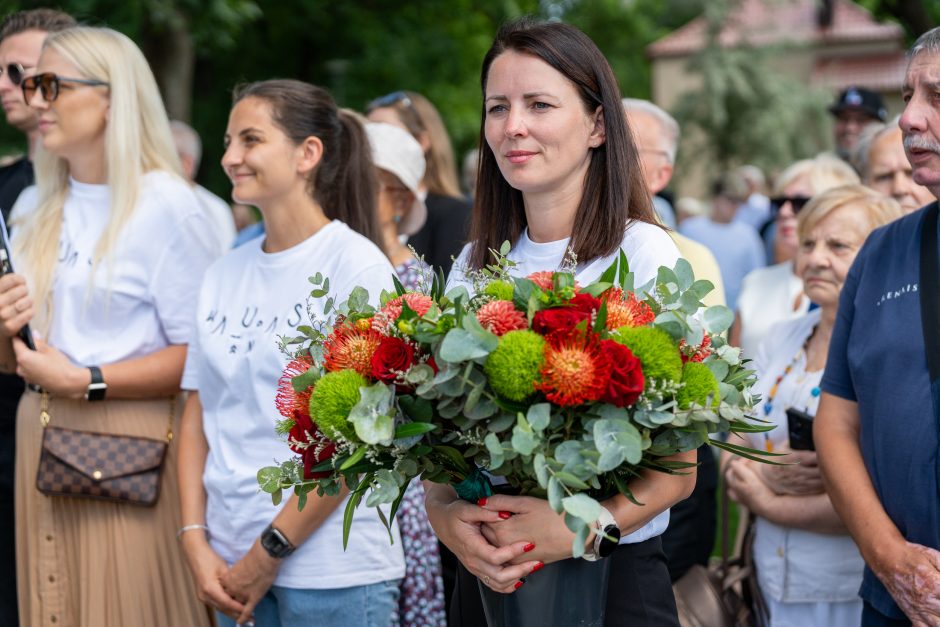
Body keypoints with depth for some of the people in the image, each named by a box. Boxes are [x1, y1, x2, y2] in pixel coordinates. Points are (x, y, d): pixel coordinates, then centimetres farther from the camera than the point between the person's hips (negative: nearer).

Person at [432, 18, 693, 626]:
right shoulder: (473, 265, 5)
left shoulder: (644, 253, -9)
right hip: (486, 576, 4)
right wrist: (445, 511, -15)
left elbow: (678, 467, -10)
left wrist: (579, 530, -25)